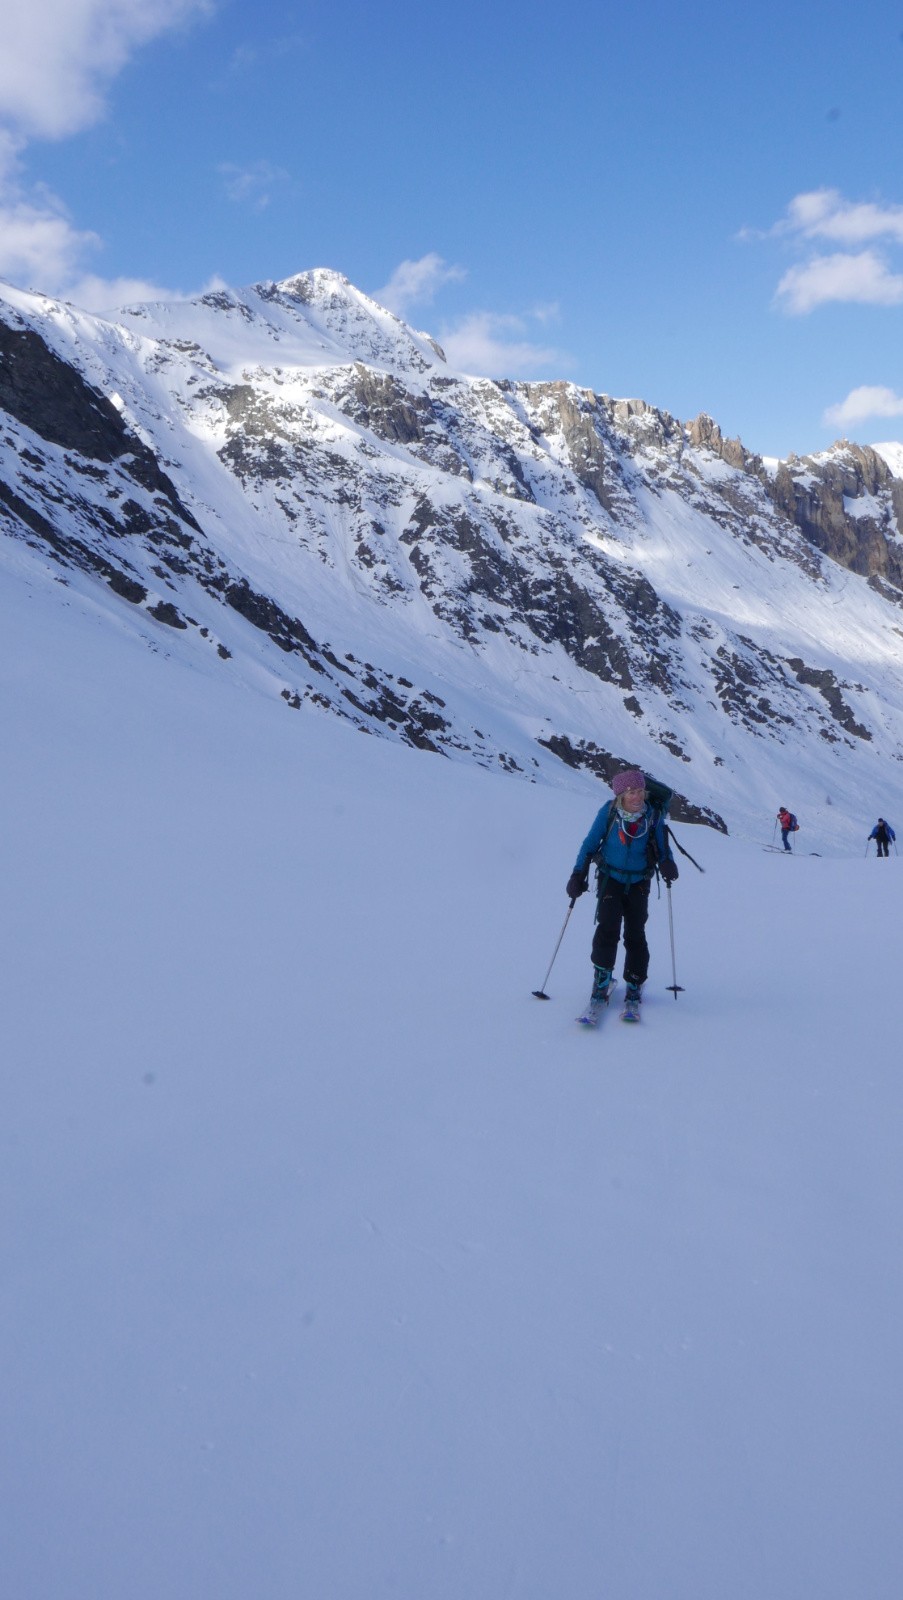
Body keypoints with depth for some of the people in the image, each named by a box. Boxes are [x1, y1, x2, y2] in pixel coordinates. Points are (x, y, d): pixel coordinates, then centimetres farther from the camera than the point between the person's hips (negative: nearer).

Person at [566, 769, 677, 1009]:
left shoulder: (653, 816, -10)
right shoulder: (609, 812, -12)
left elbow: (663, 849, -1)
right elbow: (590, 843, -1)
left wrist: (667, 863, -24)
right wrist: (578, 874, -5)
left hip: (638, 883, 1)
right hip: (610, 879, -1)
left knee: (635, 935, 1)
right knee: (608, 927, -15)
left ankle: (634, 985, 15)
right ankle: (602, 979, -2)